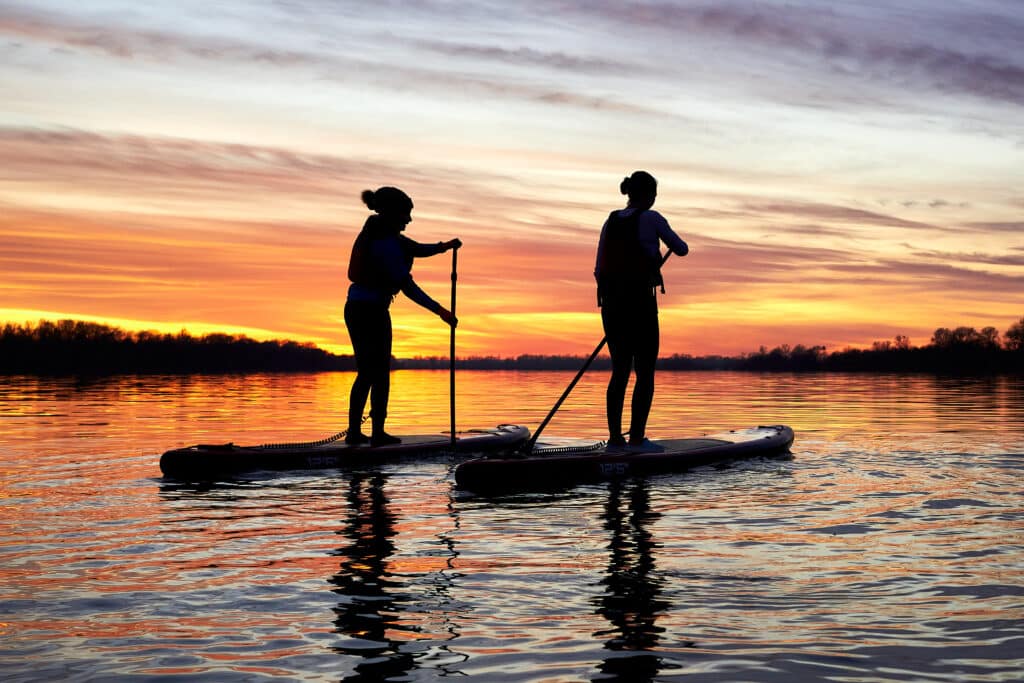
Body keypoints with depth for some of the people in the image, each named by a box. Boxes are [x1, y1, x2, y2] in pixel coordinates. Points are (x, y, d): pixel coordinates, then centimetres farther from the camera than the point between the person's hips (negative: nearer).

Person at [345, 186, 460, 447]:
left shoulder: (377, 233, 13)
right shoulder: (387, 242, -17)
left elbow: (417, 249, 15)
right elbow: (407, 286, -19)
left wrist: (444, 246, -1)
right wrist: (439, 310, -17)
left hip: (354, 308, 9)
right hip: (373, 310, -9)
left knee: (365, 372, 14)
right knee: (380, 374, -2)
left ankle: (354, 431, 15)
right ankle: (378, 433, -1)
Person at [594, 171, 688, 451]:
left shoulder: (611, 221, 10)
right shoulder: (651, 218, -6)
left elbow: (599, 269, 10)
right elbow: (682, 250, 4)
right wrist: (674, 242, 26)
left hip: (611, 302, 6)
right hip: (640, 302, -6)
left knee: (619, 370, 12)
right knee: (645, 373, 1)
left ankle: (615, 437, 11)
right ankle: (637, 438, -4)